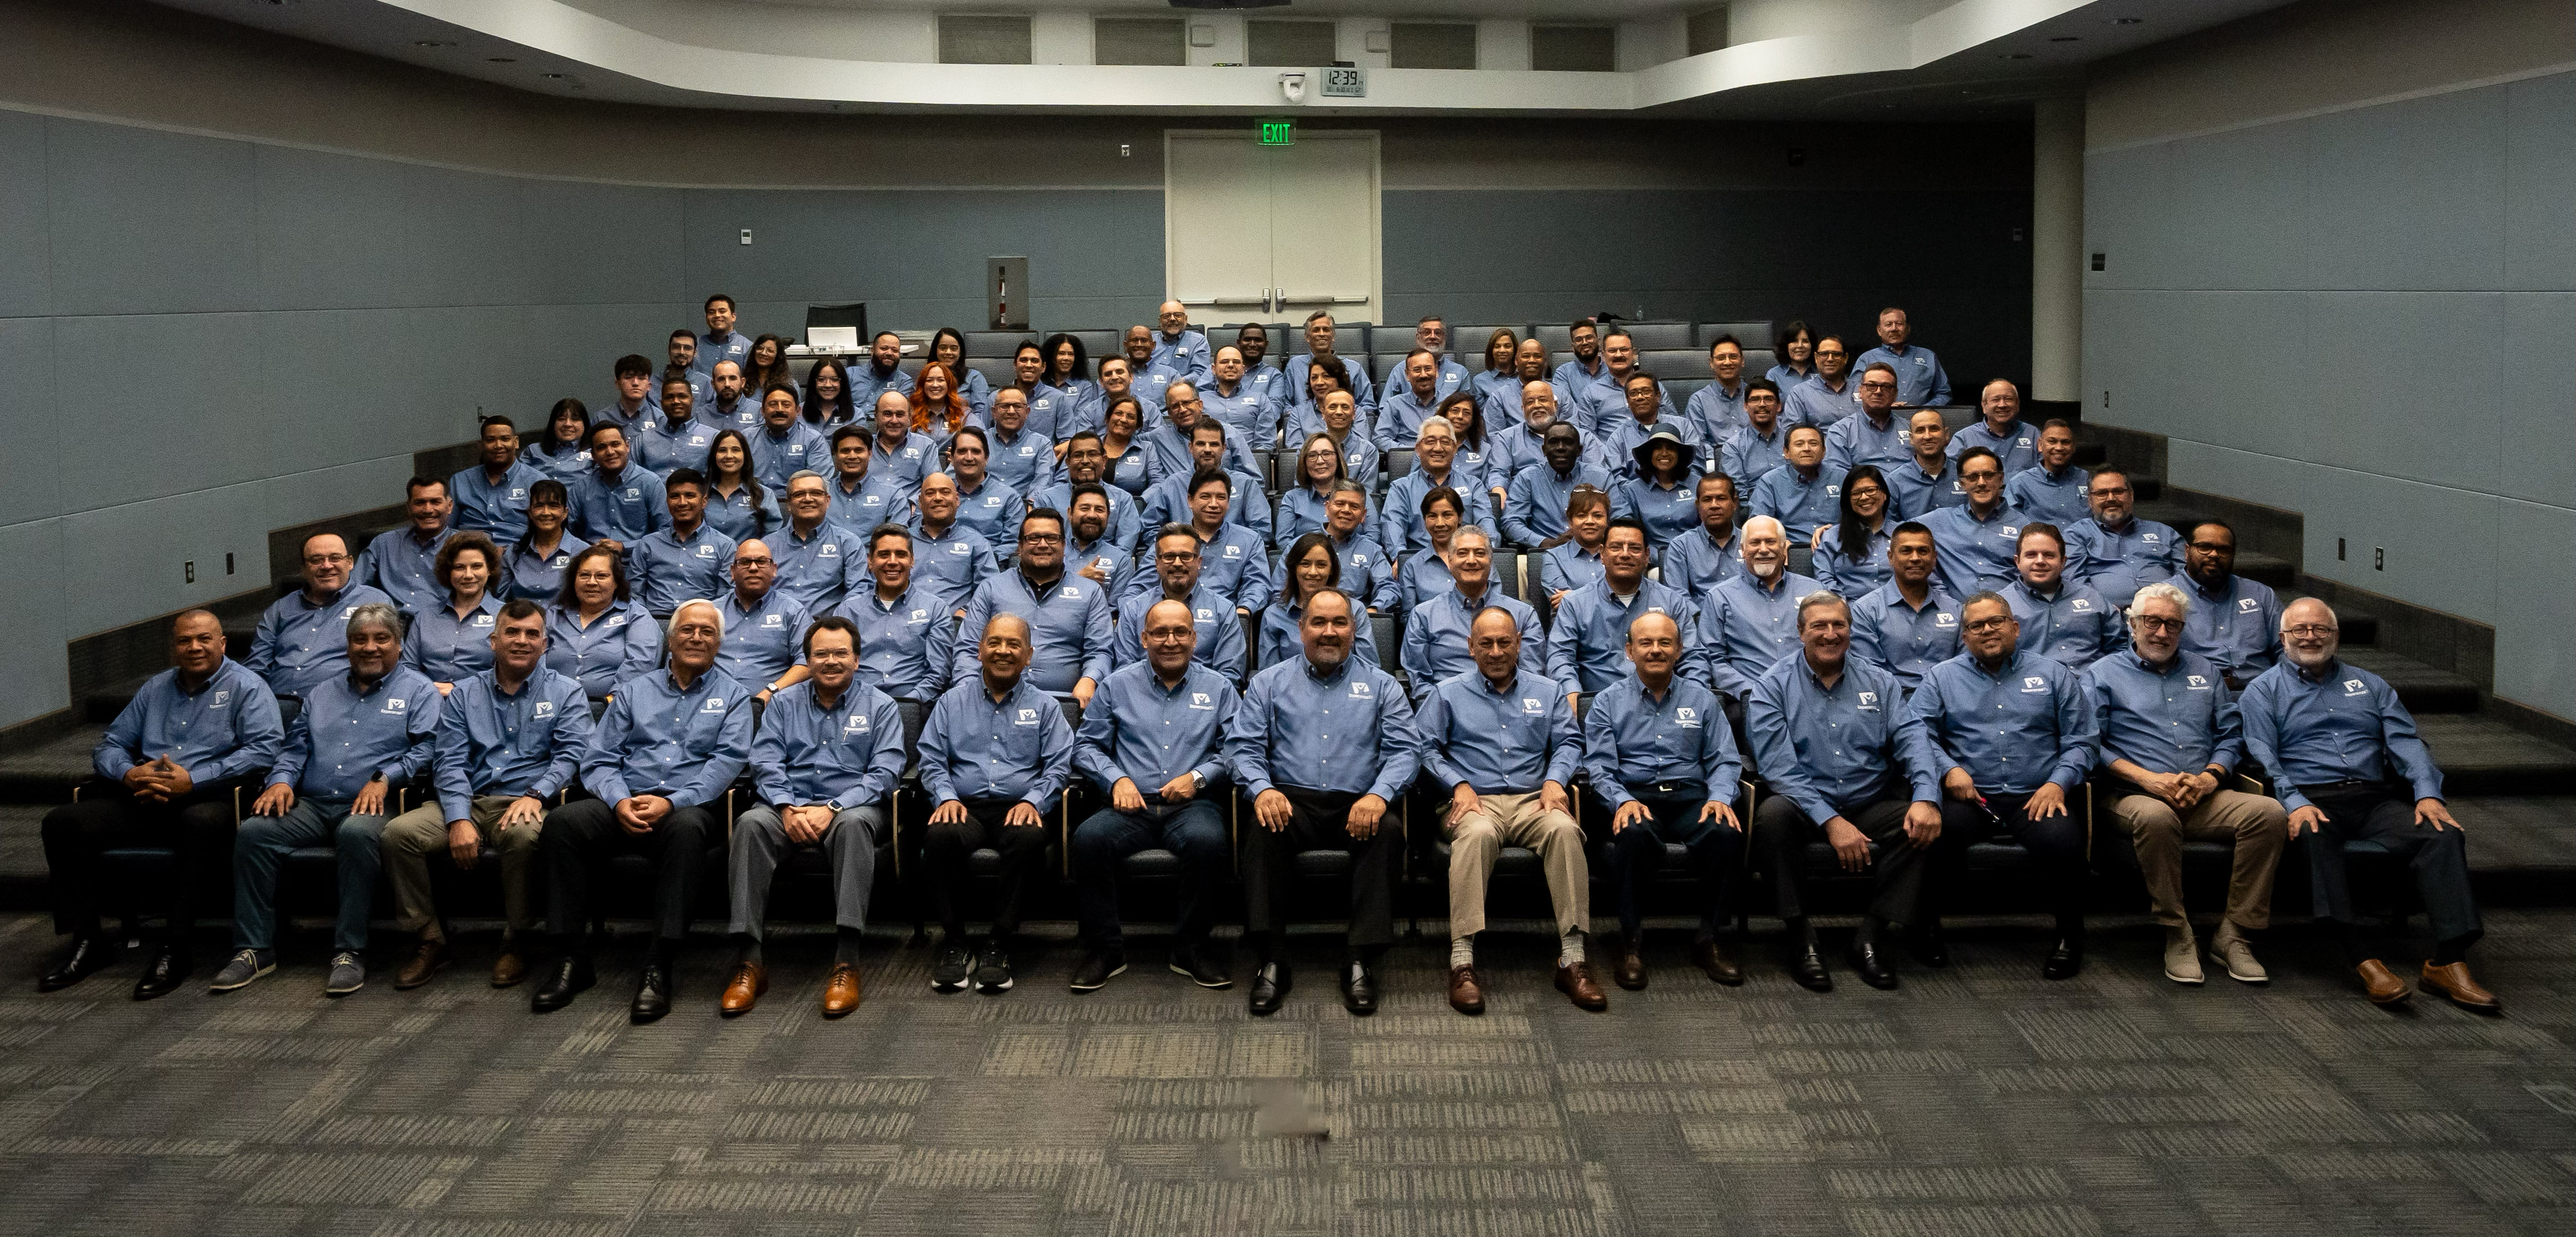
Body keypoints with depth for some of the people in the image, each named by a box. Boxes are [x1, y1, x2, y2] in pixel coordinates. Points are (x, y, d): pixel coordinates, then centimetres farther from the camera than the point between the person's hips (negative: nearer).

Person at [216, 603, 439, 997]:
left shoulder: (418, 691, 10)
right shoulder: (322, 694, 27)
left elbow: (425, 751, -3)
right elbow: (295, 747, 22)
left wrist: (384, 779, -17)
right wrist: (281, 780, 1)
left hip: (371, 805, -5)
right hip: (311, 805, 5)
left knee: (356, 833, -39)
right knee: (253, 832, -22)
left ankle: (349, 953, -33)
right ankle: (254, 950, -17)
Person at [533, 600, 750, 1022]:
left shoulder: (733, 697, 14)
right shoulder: (633, 691, 21)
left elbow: (728, 761, -2)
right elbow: (599, 760, 12)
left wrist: (672, 802, -17)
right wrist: (620, 801, -11)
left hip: (690, 807, -3)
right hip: (625, 802, 3)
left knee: (686, 827, -39)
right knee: (562, 821, -27)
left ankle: (660, 970, -37)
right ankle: (571, 959, -22)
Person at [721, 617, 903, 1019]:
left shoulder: (880, 707, 10)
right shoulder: (784, 703, 17)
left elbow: (885, 772, -2)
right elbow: (766, 764, 6)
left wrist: (832, 809, -16)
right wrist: (788, 808, -14)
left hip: (852, 806, -2)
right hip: (790, 805, 2)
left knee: (854, 824, -39)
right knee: (751, 823, -32)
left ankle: (846, 963, -42)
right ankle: (749, 962, -35)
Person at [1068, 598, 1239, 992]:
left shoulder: (1218, 688, 14)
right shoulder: (1118, 685, 15)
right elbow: (1086, 745, 13)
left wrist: (1198, 776, -9)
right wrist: (1117, 779, -5)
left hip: (1191, 806, -1)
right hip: (1131, 806, 1)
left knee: (1208, 840, -36)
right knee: (1088, 838, -32)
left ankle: (1190, 948, -18)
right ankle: (1106, 948, -17)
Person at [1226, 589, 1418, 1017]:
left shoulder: (1381, 686, 18)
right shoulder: (1269, 683, 18)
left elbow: (1405, 750, 6)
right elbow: (1243, 747, 7)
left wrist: (1379, 794, -15)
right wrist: (1261, 788, -15)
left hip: (1357, 806, 0)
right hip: (1292, 801, 0)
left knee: (1387, 829, -33)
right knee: (1265, 827, -34)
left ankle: (1360, 961, -29)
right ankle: (1268, 963, -31)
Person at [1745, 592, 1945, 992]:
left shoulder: (1879, 683, 13)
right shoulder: (1772, 688, 1)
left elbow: (1912, 738, -1)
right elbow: (1779, 767, -11)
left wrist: (1927, 798, -22)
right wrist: (1831, 821, -23)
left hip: (1869, 806, 3)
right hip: (1804, 807, -3)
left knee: (1922, 821, -25)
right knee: (1772, 814, -35)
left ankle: (1870, 937, -15)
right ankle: (1801, 940, -21)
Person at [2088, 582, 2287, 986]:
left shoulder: (2204, 671, 25)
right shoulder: (2105, 674, 11)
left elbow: (2231, 734, 18)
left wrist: (2210, 777, -4)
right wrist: (2148, 778, -13)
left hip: (2204, 798, 4)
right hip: (2136, 796, -4)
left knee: (2270, 812, -25)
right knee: (2156, 816, -40)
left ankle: (2233, 934, -18)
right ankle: (2177, 935, -24)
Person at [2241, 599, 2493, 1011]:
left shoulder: (2371, 686, 25)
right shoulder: (2263, 691, 13)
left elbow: (2406, 744, 12)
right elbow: (2263, 758, -1)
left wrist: (2428, 792, -8)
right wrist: (2294, 803, -20)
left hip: (2375, 800, 4)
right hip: (2310, 801, -4)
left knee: (2443, 834, -25)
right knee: (2315, 839, -39)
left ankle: (2449, 962, -31)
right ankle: (2363, 961, -44)